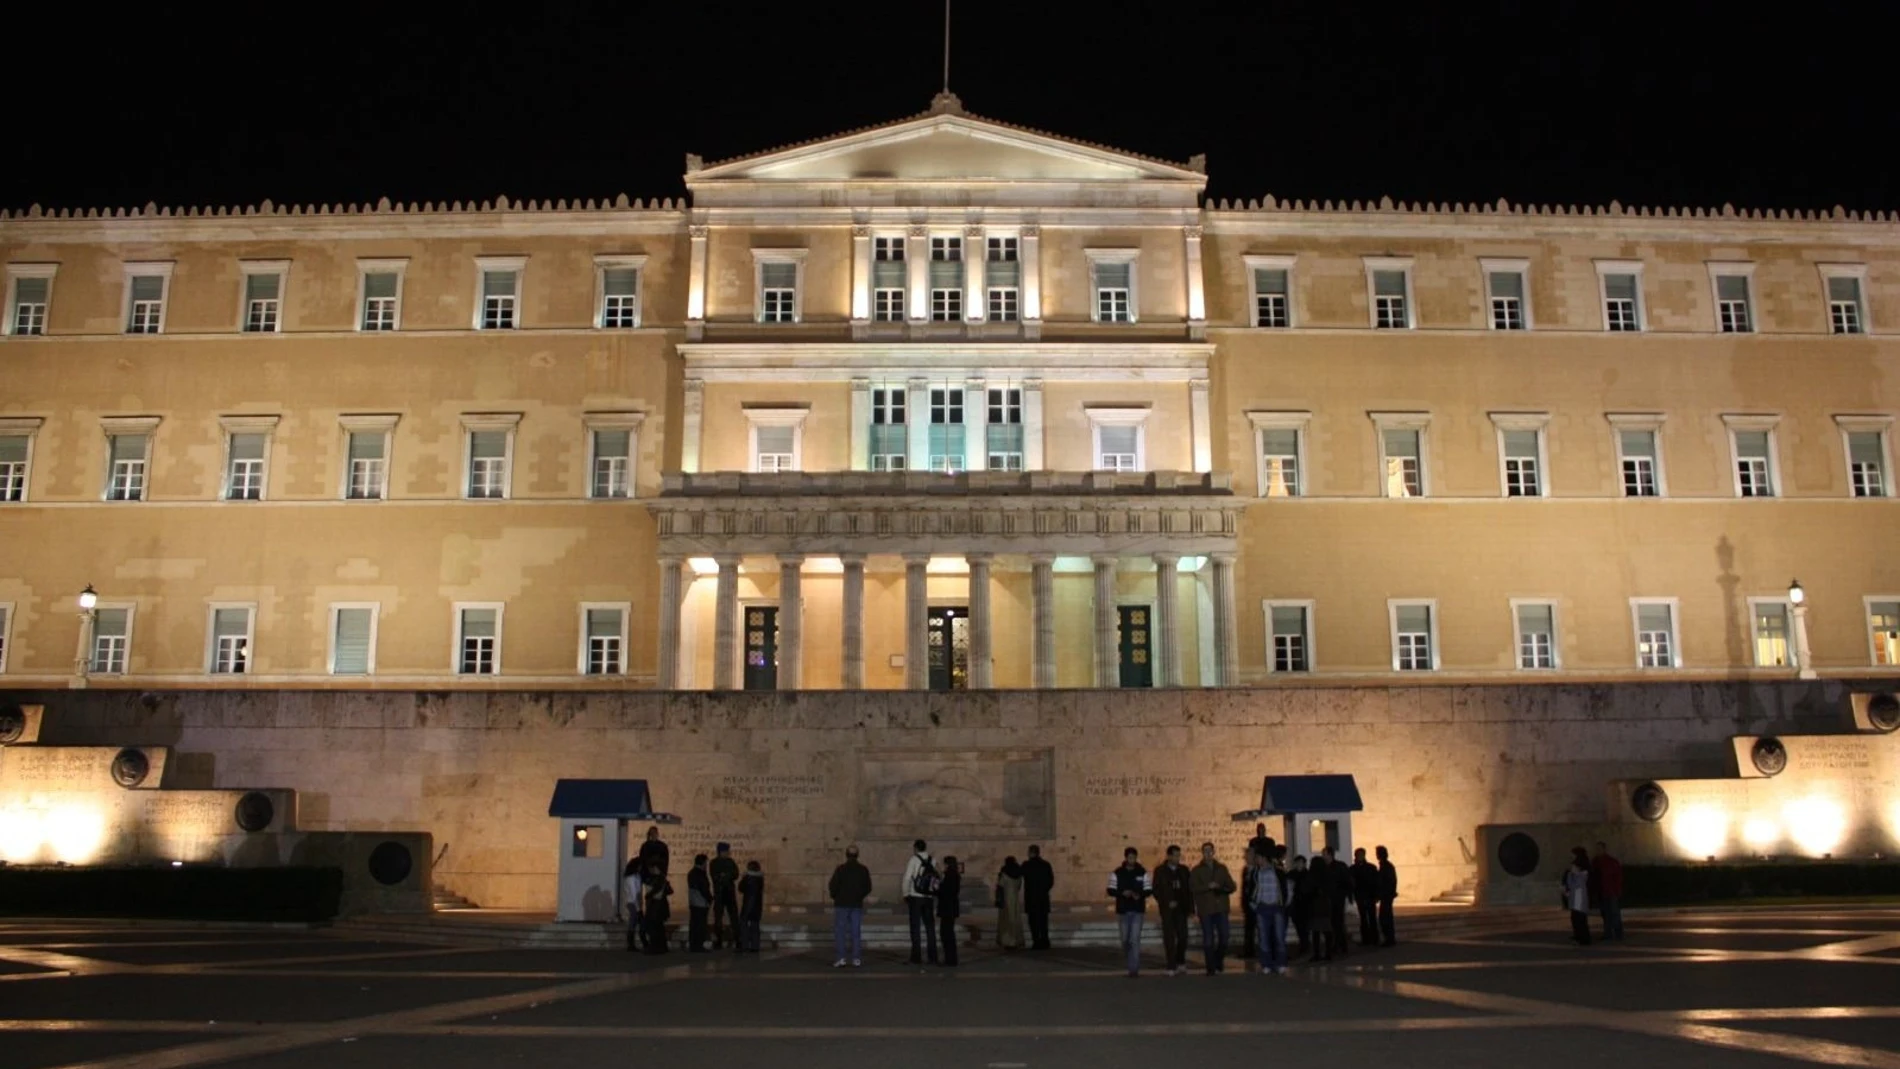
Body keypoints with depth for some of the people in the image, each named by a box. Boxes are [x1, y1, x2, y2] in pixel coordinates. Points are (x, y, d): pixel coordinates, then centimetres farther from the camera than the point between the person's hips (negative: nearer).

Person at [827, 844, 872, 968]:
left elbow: (833, 886, -11)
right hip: (857, 905, 3)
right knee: (856, 932, 6)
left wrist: (835, 897, 7)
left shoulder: (840, 869, -10)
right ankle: (856, 959, 4)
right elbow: (868, 888, 5)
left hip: (841, 904, -3)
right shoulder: (863, 870, 1)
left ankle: (841, 958, -4)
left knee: (839, 931, 2)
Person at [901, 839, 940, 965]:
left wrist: (906, 895, -1)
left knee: (915, 927, 2)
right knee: (930, 927, 10)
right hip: (929, 898, 4)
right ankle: (933, 957, 9)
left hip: (915, 897, -4)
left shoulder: (914, 860, -6)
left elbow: (907, 878, -11)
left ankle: (916, 957, 0)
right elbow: (939, 878, 2)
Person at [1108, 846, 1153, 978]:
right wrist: (1122, 893, -18)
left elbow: (1149, 890, 2)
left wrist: (1140, 895, -18)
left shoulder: (1143, 873, 1)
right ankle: (1128, 959, 38)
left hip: (1138, 911, -2)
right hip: (1123, 910, 2)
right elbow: (1111, 890, 1)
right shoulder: (1117, 873, 1)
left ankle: (1134, 969, -7)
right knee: (1125, 939, 10)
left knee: (1135, 940, -9)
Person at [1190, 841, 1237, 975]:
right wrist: (1208, 886, -21)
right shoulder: (1197, 870, 4)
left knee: (1224, 937, 1)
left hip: (1221, 908, 2)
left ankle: (1219, 960, 26)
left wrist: (1222, 889, -13)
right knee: (1208, 940, -2)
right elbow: (1194, 888, -8)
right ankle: (1211, 967, 6)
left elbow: (1232, 886, 8)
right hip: (1205, 909, -2)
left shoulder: (1222, 868, 12)